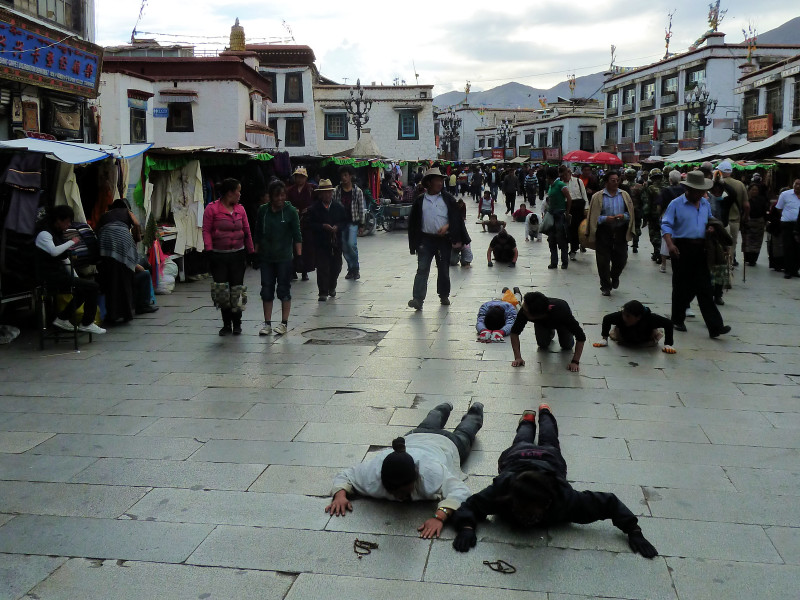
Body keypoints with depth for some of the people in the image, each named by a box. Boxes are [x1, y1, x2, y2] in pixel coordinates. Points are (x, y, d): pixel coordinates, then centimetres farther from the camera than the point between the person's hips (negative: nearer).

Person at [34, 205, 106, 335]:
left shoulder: (58, 234, 18)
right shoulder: (44, 234, -11)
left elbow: (64, 259, 22)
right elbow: (54, 251, -32)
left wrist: (76, 278, 15)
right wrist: (72, 242, -18)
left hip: (59, 274, 10)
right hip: (50, 277, -10)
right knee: (93, 287, -14)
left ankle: (62, 318, 18)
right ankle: (86, 324, -4)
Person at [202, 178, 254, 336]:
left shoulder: (240, 209, 9)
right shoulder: (212, 208, -3)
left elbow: (246, 231, 12)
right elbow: (206, 231, -4)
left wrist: (251, 251, 10)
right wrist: (209, 250, -13)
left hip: (238, 254, 3)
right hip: (218, 255, -3)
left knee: (237, 288, 3)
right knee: (221, 288, -2)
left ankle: (237, 324, 16)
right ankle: (226, 323, 12)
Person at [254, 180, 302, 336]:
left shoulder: (291, 211, -4)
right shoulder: (263, 211, 4)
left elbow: (297, 236, -4)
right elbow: (258, 235, 11)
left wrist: (299, 255, -10)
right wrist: (256, 253, 9)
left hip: (284, 258, -3)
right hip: (266, 258, 3)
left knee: (284, 290, 4)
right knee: (266, 290, 5)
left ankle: (284, 323, 13)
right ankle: (267, 323, 13)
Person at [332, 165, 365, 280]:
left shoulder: (357, 191, 0)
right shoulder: (336, 191, 4)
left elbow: (361, 209, 3)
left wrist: (361, 224, 0)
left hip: (353, 222, -3)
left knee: (351, 244, -18)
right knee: (344, 247, 5)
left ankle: (355, 268, 1)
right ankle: (351, 269, 19)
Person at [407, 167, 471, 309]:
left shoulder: (448, 199, 5)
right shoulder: (420, 200, 4)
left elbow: (455, 217, 4)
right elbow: (413, 221, 6)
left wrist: (446, 227, -15)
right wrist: (414, 242, 2)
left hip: (444, 239, 1)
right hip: (425, 239, -1)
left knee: (444, 270, 10)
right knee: (422, 269, -9)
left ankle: (444, 295, 27)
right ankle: (418, 299, -15)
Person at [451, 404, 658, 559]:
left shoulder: (565, 499, -47)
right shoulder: (501, 491, -49)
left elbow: (609, 502, -39)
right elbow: (469, 505, -41)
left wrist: (633, 531, -47)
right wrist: (466, 527, -61)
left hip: (549, 458, 1)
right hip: (516, 456, -1)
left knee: (549, 444, 38)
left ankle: (544, 412, 66)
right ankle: (528, 419, 66)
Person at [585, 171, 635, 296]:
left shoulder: (624, 195, 9)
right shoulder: (598, 197, 1)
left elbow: (631, 213, 11)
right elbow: (593, 216, 0)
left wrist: (623, 216, -10)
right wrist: (605, 218, -15)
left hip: (620, 231, 2)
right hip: (603, 231, -2)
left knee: (621, 258, 4)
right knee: (603, 260, -1)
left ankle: (615, 276, 36)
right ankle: (605, 286, 12)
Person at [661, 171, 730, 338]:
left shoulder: (705, 204, 14)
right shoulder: (676, 204, -3)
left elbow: (710, 221, 27)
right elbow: (666, 225, -10)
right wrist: (670, 244, -25)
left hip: (700, 249, 4)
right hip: (682, 249, -4)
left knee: (705, 289, 1)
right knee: (681, 287, 6)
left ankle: (715, 327, -4)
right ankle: (677, 320, 24)